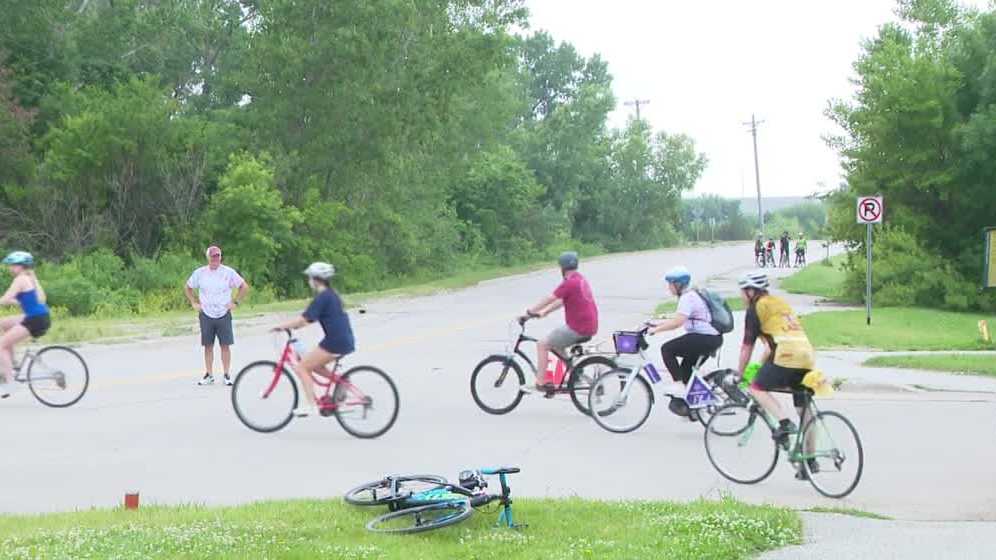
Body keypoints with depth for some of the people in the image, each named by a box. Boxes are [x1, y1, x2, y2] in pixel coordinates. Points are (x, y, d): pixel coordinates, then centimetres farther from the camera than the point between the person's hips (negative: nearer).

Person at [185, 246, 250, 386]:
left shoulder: (229, 272, -3)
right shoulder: (199, 273, 1)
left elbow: (244, 287, 6)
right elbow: (187, 287, 17)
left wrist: (235, 302, 0)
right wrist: (194, 303, 7)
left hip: (224, 315, -1)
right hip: (206, 315, 1)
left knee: (225, 346, -2)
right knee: (208, 346, 4)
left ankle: (227, 375, 5)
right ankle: (209, 375, 11)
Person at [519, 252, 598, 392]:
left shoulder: (569, 283, -15)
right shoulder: (580, 279, 15)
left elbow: (548, 300, -14)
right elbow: (561, 301, 21)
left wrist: (528, 313, -6)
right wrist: (543, 312, 20)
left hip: (577, 328, -9)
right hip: (590, 327, 9)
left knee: (542, 345, -3)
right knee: (556, 343, 28)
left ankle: (540, 383, -5)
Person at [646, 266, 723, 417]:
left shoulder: (687, 298, -14)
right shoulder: (692, 295, 18)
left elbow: (677, 322, -25)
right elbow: (678, 320, 23)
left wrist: (655, 329, -18)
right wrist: (657, 323, 19)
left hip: (705, 339, -11)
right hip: (713, 338, 11)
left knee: (667, 349, -11)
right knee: (686, 367, 19)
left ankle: (678, 384, -9)